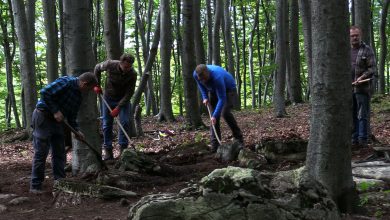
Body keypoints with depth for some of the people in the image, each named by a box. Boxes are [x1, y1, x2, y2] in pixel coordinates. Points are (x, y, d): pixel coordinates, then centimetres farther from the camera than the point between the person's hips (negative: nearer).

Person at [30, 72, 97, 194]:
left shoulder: (78, 96, 11)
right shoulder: (66, 82, -16)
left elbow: (71, 116, 18)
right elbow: (45, 92, -23)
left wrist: (77, 130, 5)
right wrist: (55, 111, -21)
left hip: (57, 121, 9)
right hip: (43, 117, -9)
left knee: (60, 154, 9)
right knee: (41, 153, -6)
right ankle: (35, 186, 0)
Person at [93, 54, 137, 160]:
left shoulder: (132, 74, -24)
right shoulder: (110, 64, -23)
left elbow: (129, 93, -20)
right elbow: (97, 68, 0)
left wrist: (118, 108, -24)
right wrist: (97, 85, -4)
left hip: (123, 99, -1)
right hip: (108, 98, 1)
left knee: (125, 122, -14)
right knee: (106, 125, 0)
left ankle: (123, 149, -4)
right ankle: (108, 152, 7)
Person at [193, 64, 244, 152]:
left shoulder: (217, 77, -41)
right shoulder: (196, 74, -22)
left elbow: (222, 99, -37)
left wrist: (215, 115, -39)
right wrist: (205, 97, -7)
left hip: (228, 89, -6)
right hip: (213, 90, 6)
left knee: (225, 112, -26)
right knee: (213, 115, -4)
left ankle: (239, 138, -13)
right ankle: (214, 144, 0)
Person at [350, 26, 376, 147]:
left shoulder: (367, 50, 0)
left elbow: (373, 68, -4)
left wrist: (362, 77, -18)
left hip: (362, 88, -4)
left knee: (362, 115, -1)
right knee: (351, 115, 9)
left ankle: (363, 139, 5)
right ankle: (354, 138, 16)